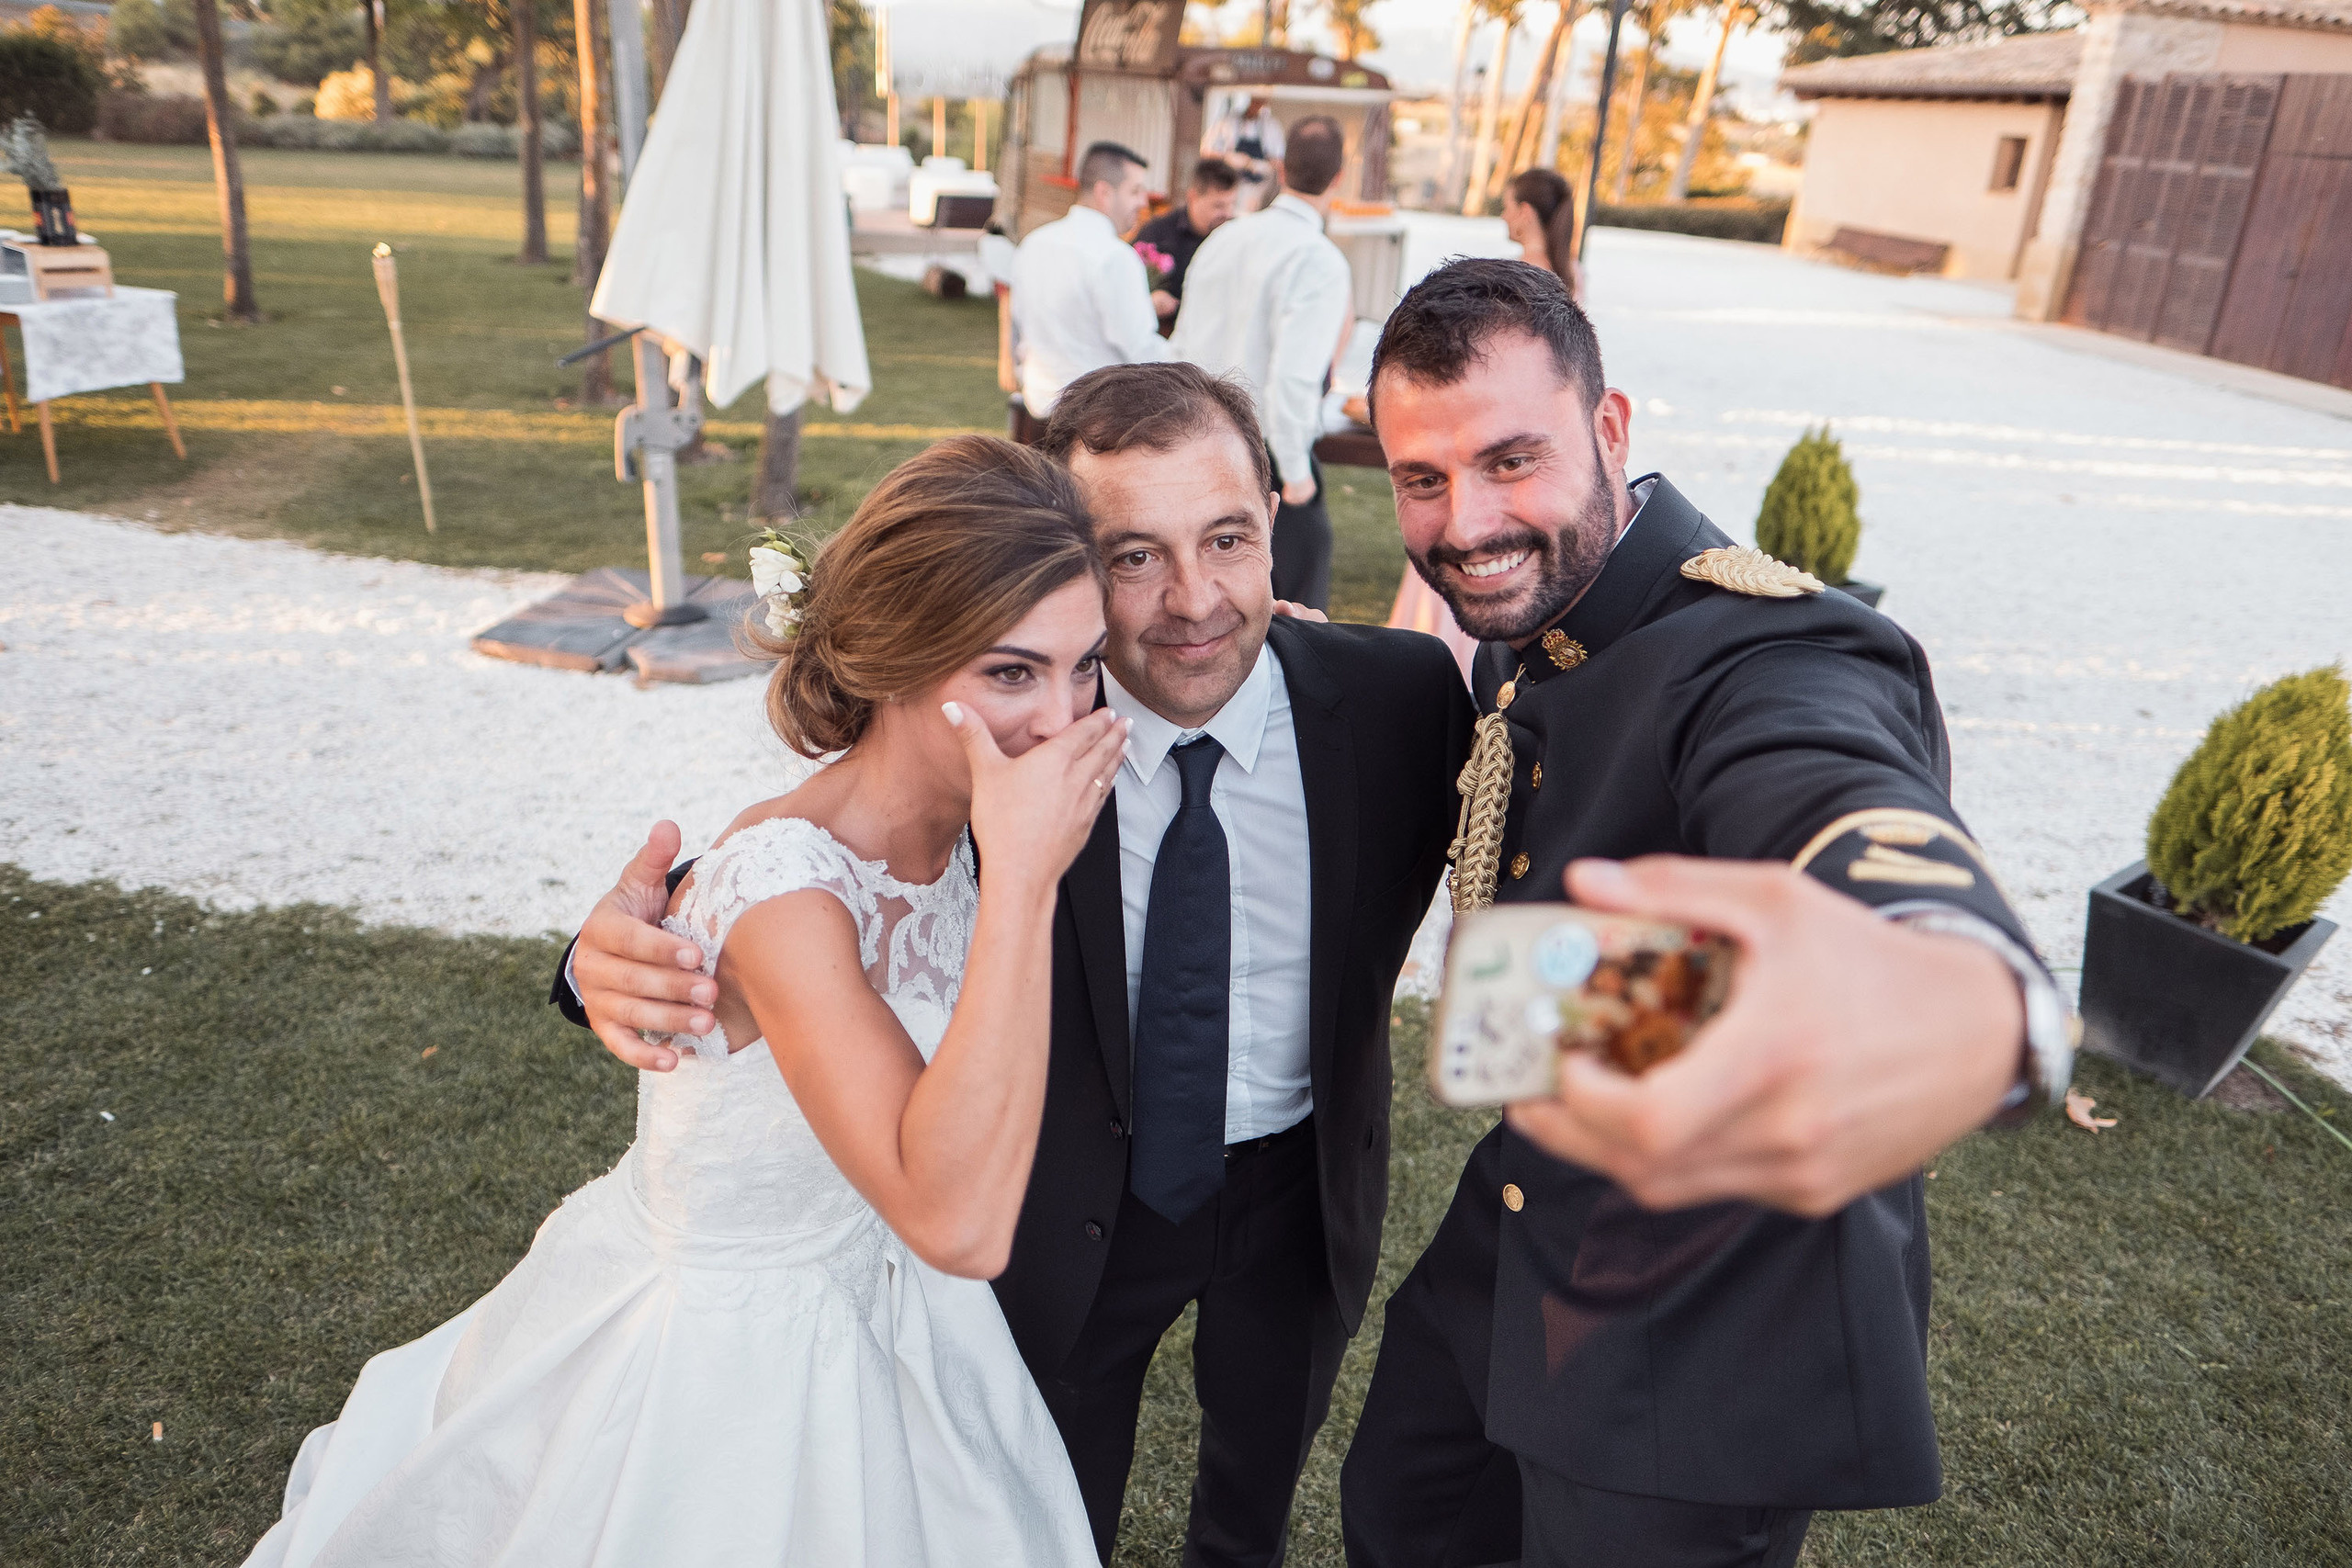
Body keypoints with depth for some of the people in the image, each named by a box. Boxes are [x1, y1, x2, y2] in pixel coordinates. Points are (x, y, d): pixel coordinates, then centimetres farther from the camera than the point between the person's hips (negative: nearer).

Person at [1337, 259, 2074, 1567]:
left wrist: (1964, 1004, -77)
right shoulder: (1526, 627, -2)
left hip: (1708, 1358, -7)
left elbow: (1854, 813, -54)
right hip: (1515, 1251, 8)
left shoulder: (1771, 660, -30)